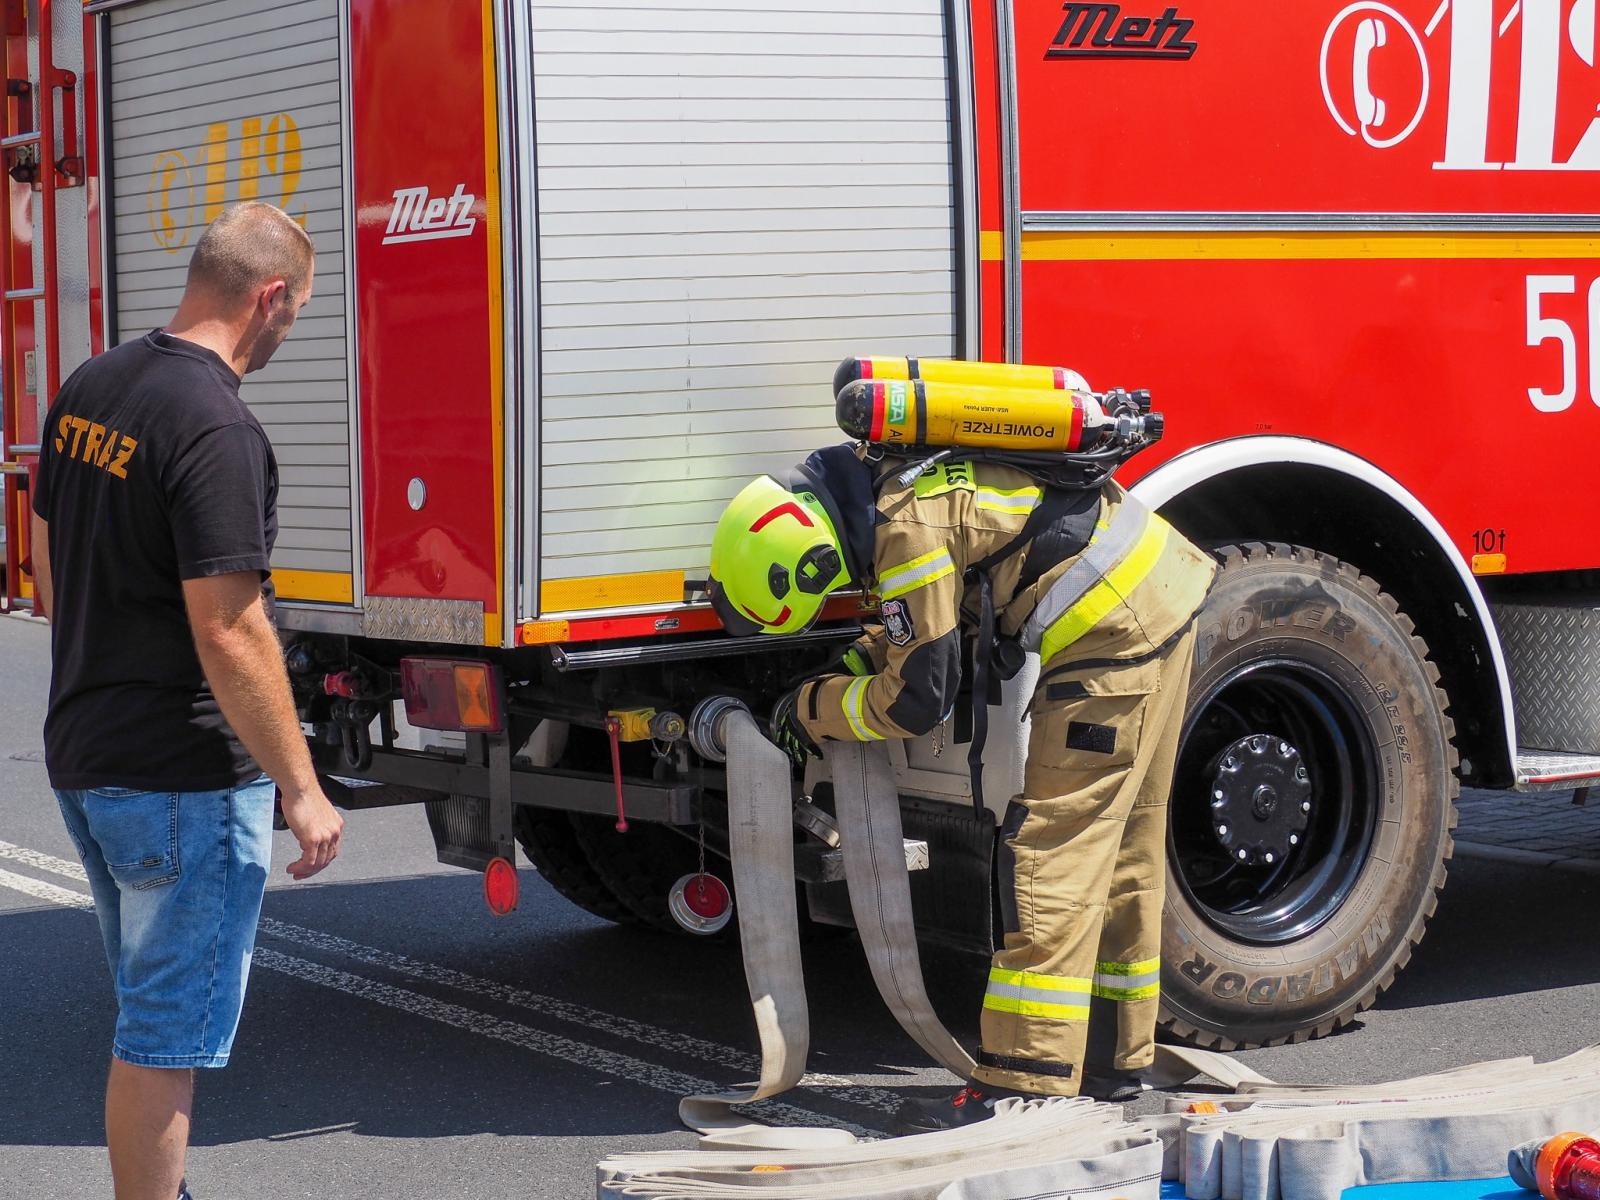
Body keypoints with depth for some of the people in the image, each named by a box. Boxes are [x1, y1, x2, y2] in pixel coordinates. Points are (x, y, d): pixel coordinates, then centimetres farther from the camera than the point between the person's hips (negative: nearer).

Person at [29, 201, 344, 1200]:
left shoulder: (89, 388, 7)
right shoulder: (216, 427, -21)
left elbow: (49, 566, 17)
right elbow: (228, 634, -24)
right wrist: (302, 789, -17)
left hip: (83, 755, 9)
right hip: (185, 780, -9)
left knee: (153, 1009, 21)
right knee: (169, 1036, -1)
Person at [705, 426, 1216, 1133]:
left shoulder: (908, 525, -21)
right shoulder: (881, 477, 8)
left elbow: (917, 699, -15)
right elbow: (943, 600, 24)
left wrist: (813, 709, 0)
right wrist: (852, 664, 16)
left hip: (1114, 639, -10)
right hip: (1157, 605, 10)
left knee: (1053, 858, -8)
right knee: (1122, 857, 17)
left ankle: (1024, 1087, -7)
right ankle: (1112, 1059, 27)